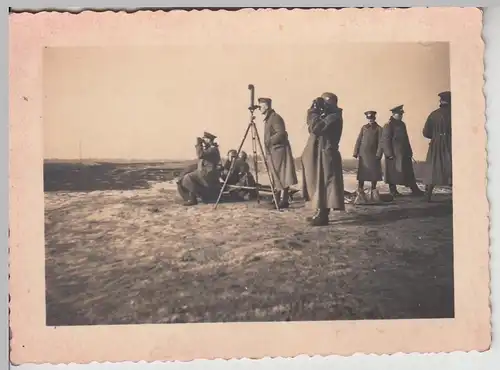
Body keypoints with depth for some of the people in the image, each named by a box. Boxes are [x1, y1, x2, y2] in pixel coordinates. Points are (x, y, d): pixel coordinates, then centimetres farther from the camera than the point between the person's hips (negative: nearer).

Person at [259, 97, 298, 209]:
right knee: (277, 176, 9)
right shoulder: (268, 119, 18)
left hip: (279, 150, -10)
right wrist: (268, 144, 19)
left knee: (281, 176, -10)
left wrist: (269, 141, -19)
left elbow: (281, 134, -21)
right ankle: (281, 199, 12)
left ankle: (284, 200, -11)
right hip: (273, 151, 10)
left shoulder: (275, 117, -12)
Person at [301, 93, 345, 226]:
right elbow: (312, 128, 16)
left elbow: (315, 128, -24)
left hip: (325, 155, -10)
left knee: (324, 185, -8)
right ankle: (320, 213, 20)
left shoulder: (334, 116, -14)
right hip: (318, 154, 10)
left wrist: (314, 111, -13)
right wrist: (314, 112, 5)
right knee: (319, 185, 13)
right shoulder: (327, 115, 17)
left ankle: (323, 216, -5)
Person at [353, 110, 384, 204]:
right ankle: (360, 193, 3)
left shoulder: (378, 129, 2)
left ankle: (373, 192, 18)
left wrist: (378, 154, -12)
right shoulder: (364, 127, 8)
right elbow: (359, 140, 6)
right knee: (362, 173, 0)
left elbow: (380, 143, -3)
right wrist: (356, 153, 0)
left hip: (373, 154, -1)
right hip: (363, 153, 1)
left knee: (374, 173, 4)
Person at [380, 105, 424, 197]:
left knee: (409, 171, 7)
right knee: (393, 172, -1)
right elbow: (385, 140, -14)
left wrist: (409, 151, 16)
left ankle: (415, 190, 10)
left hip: (404, 153, 8)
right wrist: (389, 154, -18)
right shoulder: (388, 125, -10)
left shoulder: (402, 124, 16)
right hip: (394, 154, -8)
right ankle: (393, 191, 8)